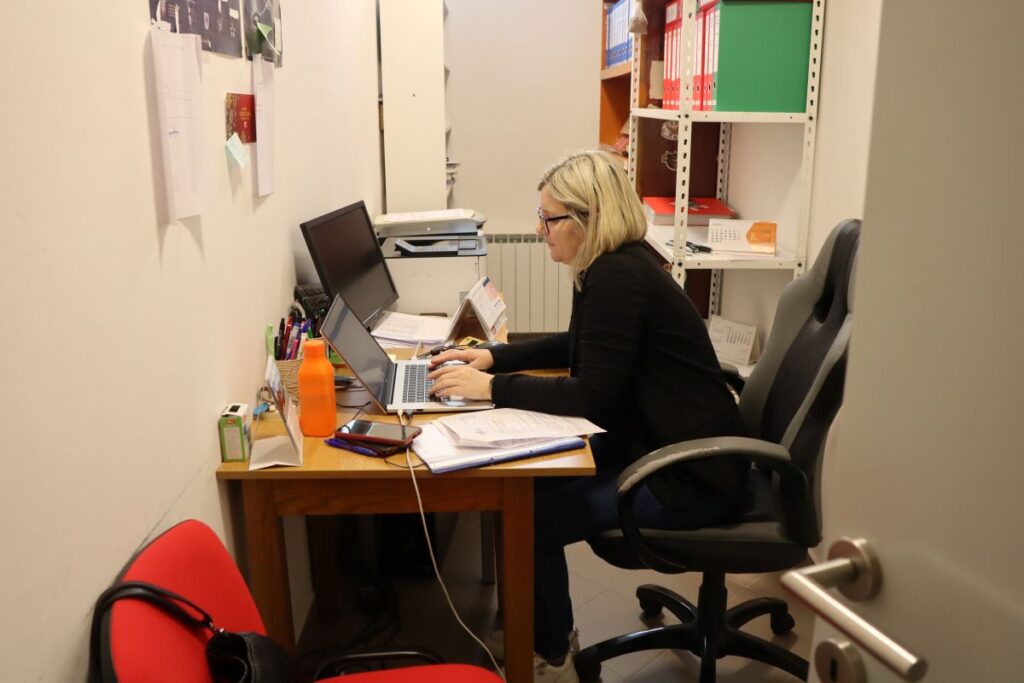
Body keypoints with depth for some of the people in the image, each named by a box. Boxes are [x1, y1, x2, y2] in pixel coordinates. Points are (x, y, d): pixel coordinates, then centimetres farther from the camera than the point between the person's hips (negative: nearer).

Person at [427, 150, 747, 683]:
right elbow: (579, 347, 22)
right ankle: (544, 630, 26)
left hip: (691, 476, -10)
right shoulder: (610, 266, 7)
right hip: (652, 443, 10)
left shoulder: (619, 277, -23)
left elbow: (592, 397, -26)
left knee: (527, 518, -13)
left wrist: (493, 388, -21)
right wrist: (493, 356, 12)